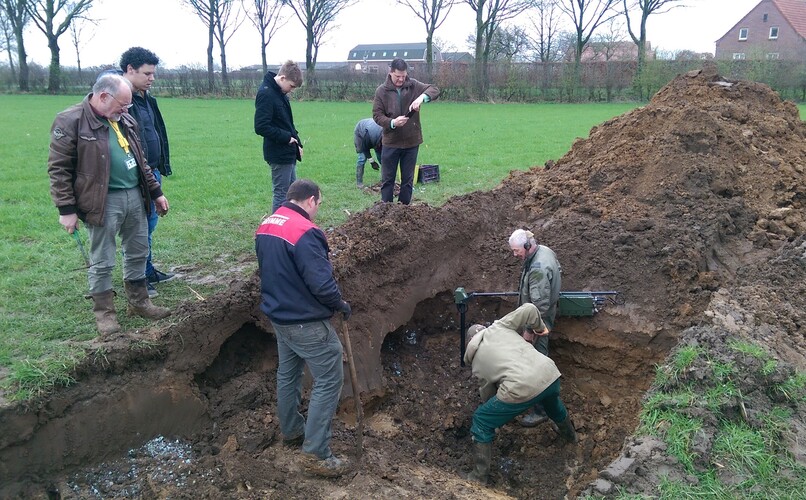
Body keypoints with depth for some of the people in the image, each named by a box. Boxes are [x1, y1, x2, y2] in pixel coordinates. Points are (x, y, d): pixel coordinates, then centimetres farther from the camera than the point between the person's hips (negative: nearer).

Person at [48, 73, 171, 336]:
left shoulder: (125, 120, 11)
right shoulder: (70, 121, -11)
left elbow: (140, 160, 20)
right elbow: (59, 169, -11)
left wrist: (156, 192, 19)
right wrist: (66, 209, -13)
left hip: (135, 196, 7)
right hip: (103, 202, -7)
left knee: (138, 253, 16)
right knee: (102, 262, 4)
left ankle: (139, 302, 31)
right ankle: (104, 312, 19)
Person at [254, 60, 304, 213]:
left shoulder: (280, 92, 11)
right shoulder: (266, 94, -17)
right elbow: (261, 127, -23)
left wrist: (297, 142, 9)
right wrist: (286, 137, -18)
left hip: (288, 153, 10)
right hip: (279, 154, -10)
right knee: (281, 194, -2)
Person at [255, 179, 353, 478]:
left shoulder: (265, 226, 4)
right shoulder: (305, 232, -24)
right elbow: (322, 284, -26)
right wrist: (341, 305, -8)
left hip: (278, 315, 9)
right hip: (306, 322, -9)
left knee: (288, 374, 23)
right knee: (328, 381, 1)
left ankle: (291, 431, 40)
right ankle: (316, 454, 3)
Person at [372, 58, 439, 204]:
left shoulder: (413, 85, -1)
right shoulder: (381, 90, -5)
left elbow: (434, 90, -8)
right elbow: (377, 115, -6)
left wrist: (422, 97, -29)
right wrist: (392, 123, -24)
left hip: (412, 141, 2)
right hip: (391, 142, -2)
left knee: (408, 179, 10)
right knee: (387, 179, 5)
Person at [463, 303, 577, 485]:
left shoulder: (477, 363, 18)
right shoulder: (497, 327, 19)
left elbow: (488, 396, 25)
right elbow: (529, 309, 11)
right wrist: (539, 327, 28)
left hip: (521, 389, -5)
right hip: (550, 374, 5)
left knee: (481, 422, 16)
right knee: (551, 400, 42)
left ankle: (479, 477, 19)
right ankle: (569, 433, 68)